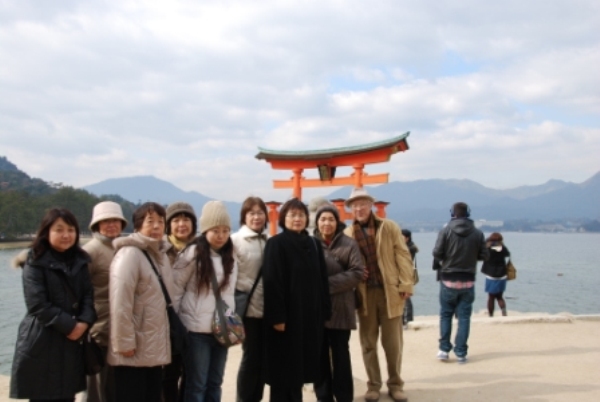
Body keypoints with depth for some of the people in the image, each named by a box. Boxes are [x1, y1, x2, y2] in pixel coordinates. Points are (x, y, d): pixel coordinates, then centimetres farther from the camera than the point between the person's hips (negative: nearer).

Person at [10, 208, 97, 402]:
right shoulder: (35, 264, -8)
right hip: (41, 344, -5)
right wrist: (69, 325, -15)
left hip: (71, 342, 5)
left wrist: (84, 322, -13)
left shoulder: (79, 261, 10)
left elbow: (88, 295, 4)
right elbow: (38, 305, -15)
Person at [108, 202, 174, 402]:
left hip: (155, 347, 8)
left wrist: (163, 339, 16)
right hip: (134, 349, -8)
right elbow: (120, 303, -21)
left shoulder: (161, 254, 13)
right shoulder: (129, 253, -14)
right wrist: (124, 342, -22)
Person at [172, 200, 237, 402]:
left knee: (214, 383, 14)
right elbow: (175, 287, -7)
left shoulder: (229, 258, 11)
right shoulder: (194, 253, -9)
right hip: (197, 329, -6)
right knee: (196, 384, 1)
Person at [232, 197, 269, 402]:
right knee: (251, 357, 1)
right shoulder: (236, 240, -6)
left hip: (267, 307, 5)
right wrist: (250, 290, -14)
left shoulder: (268, 241, 9)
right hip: (249, 307, -5)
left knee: (262, 357, 11)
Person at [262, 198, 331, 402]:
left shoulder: (314, 244, 11)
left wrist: (324, 312, 5)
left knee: (299, 365, 12)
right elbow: (272, 282, -13)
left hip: (310, 315, 6)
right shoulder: (276, 244, -7)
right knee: (284, 368, 1)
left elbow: (322, 281, 11)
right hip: (286, 315, -6)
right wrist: (277, 316, -19)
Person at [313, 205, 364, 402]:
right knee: (320, 353, 10)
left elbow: (357, 272, -8)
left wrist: (329, 284, -15)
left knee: (340, 353, 5)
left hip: (340, 307, -2)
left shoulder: (348, 244, -2)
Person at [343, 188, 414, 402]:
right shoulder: (348, 234, 3)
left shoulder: (389, 227, 2)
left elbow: (403, 256, -1)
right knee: (368, 342, 9)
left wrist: (406, 284, -8)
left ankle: (395, 384, 22)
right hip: (364, 293, 1)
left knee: (393, 342, 7)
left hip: (390, 291, -1)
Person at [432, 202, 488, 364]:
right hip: (468, 281, 1)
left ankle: (444, 349, 11)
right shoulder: (477, 233, -4)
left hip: (448, 279, -1)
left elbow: (437, 254, -11)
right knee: (464, 316, 7)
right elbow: (484, 256, 0)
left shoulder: (446, 231, -10)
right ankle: (461, 353, 8)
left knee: (446, 314, 12)